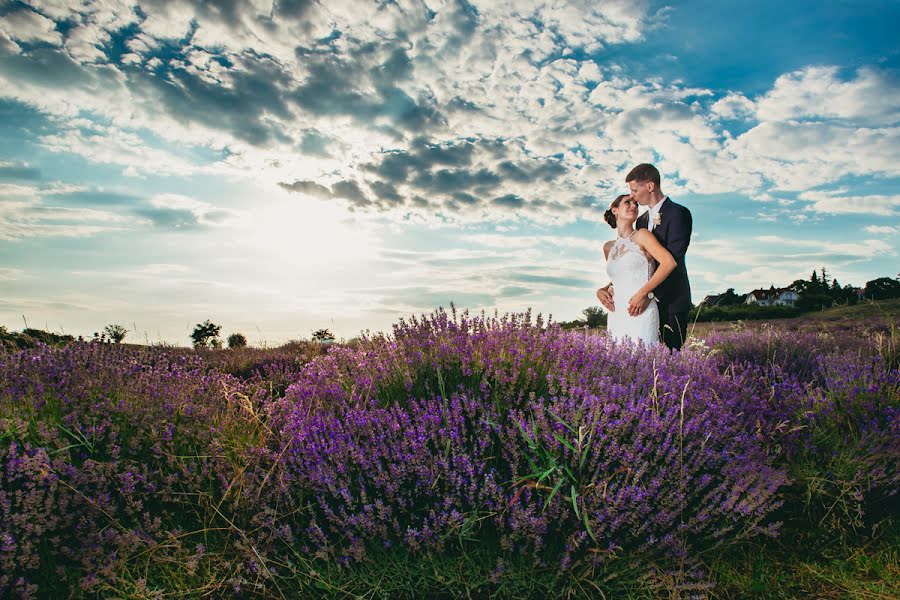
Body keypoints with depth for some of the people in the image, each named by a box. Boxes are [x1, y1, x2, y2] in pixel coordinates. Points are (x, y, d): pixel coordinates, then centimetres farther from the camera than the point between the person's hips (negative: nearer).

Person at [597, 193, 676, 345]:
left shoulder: (641, 235, 2)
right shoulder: (608, 247, 16)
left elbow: (669, 262, -10)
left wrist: (643, 293, -14)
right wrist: (602, 290, 10)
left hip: (640, 314, -4)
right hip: (616, 316, 5)